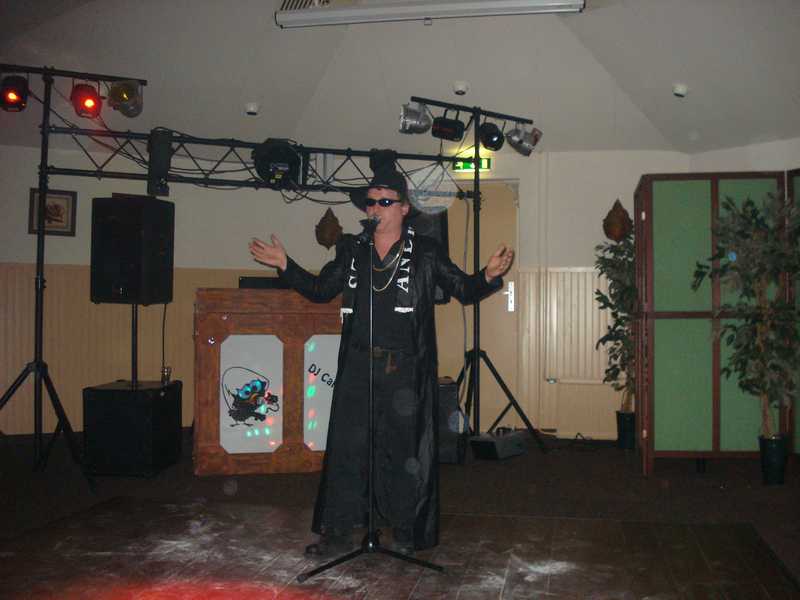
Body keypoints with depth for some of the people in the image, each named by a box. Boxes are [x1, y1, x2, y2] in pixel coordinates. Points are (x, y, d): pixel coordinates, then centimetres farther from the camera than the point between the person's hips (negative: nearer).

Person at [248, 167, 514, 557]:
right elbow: (320, 290, 18)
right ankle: (339, 531, 16)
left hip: (406, 370, -2)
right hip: (357, 367, 3)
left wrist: (489, 275, -17)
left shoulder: (425, 253, 1)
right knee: (346, 447, 4)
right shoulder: (351, 251, 9)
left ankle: (405, 533, 21)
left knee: (404, 451, 7)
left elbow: (464, 290, 3)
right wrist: (285, 265, 7)